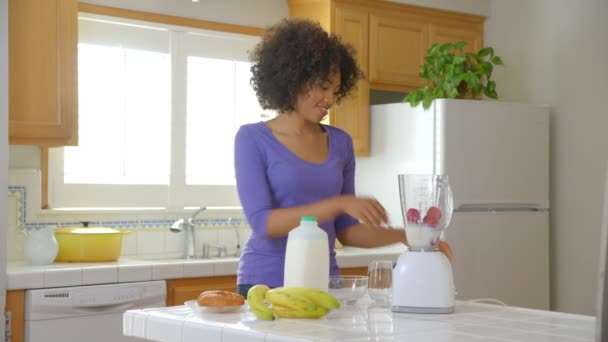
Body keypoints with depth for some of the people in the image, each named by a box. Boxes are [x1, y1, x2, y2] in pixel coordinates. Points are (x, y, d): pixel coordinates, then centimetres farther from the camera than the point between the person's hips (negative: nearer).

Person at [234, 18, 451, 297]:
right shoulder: (252, 139, -6)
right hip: (265, 285, -4)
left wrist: (405, 235, -5)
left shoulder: (340, 143, 7)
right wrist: (339, 203, -24)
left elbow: (345, 231, 9)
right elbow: (262, 222, -17)